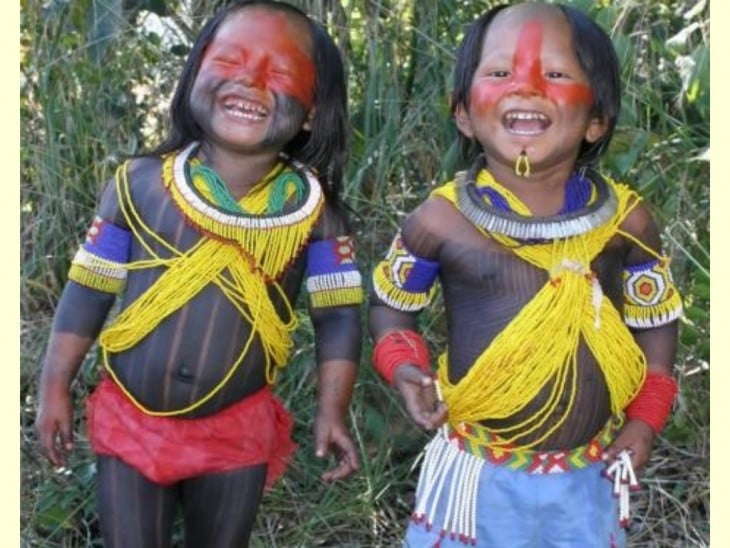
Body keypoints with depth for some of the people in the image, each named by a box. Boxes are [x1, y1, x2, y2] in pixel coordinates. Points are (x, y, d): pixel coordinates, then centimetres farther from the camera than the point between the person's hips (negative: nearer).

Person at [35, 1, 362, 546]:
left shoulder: (312, 208, -9)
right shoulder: (142, 183, -8)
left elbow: (337, 314, -2)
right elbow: (88, 291, 0)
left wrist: (333, 410, -7)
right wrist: (55, 389, 1)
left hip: (237, 431, 0)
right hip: (130, 419, 0)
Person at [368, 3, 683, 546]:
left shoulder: (625, 221, -7)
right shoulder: (442, 220, -12)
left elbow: (655, 317, 9)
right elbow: (391, 302, 5)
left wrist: (645, 419, 2)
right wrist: (404, 368, -12)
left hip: (588, 480, 2)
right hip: (476, 476, -2)